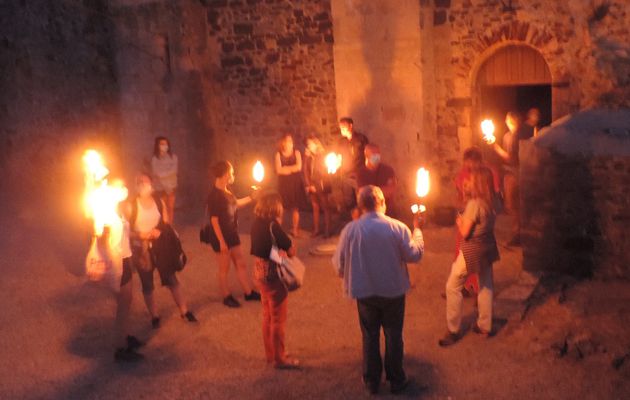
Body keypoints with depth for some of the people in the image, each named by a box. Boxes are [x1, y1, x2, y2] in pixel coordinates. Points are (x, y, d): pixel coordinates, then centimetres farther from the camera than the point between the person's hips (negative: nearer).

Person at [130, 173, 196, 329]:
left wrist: (159, 231, -14)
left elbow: (166, 223, 6)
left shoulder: (159, 202, 1)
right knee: (147, 284, 9)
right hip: (141, 249, -2)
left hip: (159, 245, 2)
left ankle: (184, 311, 13)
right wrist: (140, 235, -24)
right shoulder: (132, 205, -9)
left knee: (171, 278, 3)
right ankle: (154, 316, 22)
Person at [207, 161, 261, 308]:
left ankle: (249, 293, 28)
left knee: (241, 264, 16)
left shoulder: (226, 191, 4)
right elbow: (214, 220, -23)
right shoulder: (214, 195, -23)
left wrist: (251, 198, 22)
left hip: (232, 234, 9)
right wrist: (221, 241, -22)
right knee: (224, 268, 8)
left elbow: (235, 204, 24)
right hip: (221, 237, -9)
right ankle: (227, 297, 24)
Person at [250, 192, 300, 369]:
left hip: (260, 272, 8)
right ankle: (280, 359, 16)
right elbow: (291, 251, -18)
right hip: (273, 274, -8)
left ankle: (270, 354, 33)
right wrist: (289, 246, 1)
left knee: (267, 316, 20)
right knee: (278, 319, 5)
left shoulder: (257, 223, 2)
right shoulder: (272, 225, -22)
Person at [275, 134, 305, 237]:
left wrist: (286, 168, -6)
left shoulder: (296, 152, 5)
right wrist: (292, 169, -7)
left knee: (295, 207, 0)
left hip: (296, 183, 0)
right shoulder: (279, 154, 3)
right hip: (283, 183, 0)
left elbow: (299, 167, -8)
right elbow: (279, 170, -7)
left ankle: (295, 229, 9)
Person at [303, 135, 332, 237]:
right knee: (315, 207, 8)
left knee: (325, 207, 0)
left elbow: (323, 170, -4)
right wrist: (309, 185, -5)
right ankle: (316, 229, 14)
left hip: (321, 185, -4)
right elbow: (306, 171, 3)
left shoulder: (322, 155, -3)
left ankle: (327, 230, 2)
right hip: (311, 186, 4)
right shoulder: (307, 156, 6)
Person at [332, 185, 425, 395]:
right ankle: (396, 380, 28)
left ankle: (372, 381, 27)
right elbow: (415, 254, -7)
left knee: (370, 336, 17)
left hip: (365, 292, 1)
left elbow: (339, 262, -9)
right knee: (393, 335, 16)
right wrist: (417, 229, 6)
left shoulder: (350, 230, -15)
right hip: (393, 291, 0)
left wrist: (348, 278, 13)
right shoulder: (398, 227, -17)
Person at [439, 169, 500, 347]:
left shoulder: (474, 204, -23)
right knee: (485, 286, 18)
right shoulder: (489, 202, 1)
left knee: (453, 286, 4)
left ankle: (453, 330, 9)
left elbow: (465, 233, -20)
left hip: (472, 250, -8)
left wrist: (460, 221, 0)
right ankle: (485, 326, 30)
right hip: (487, 247, 8)